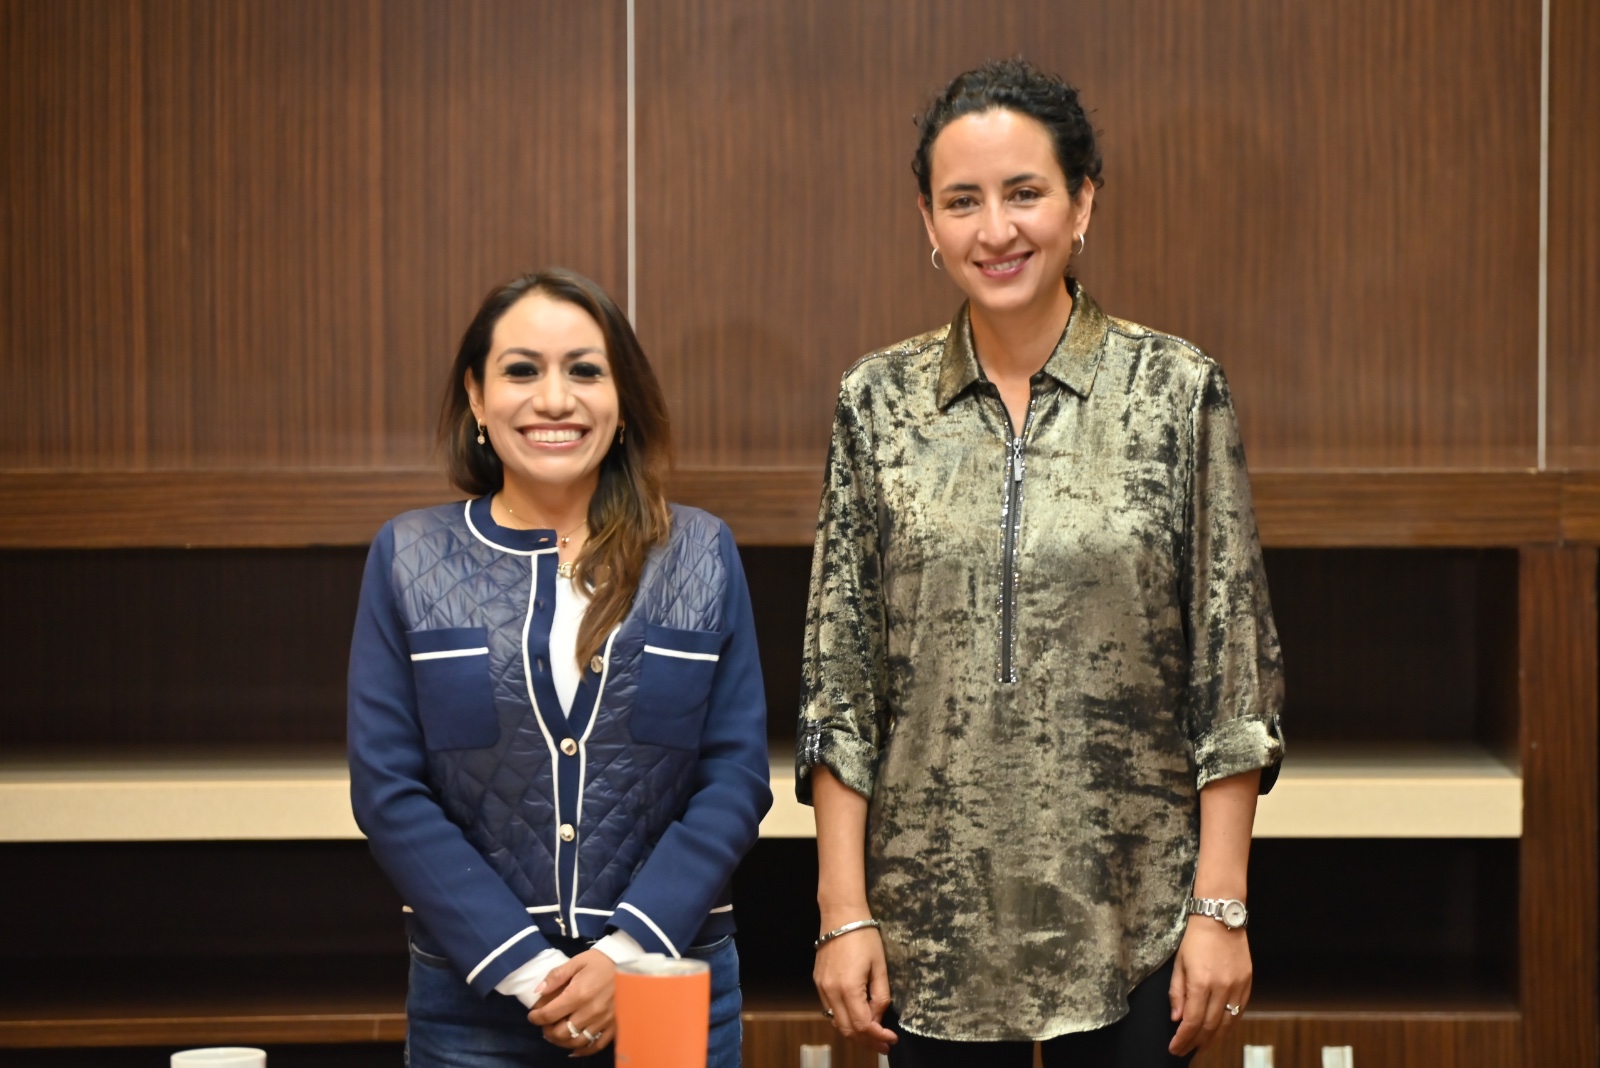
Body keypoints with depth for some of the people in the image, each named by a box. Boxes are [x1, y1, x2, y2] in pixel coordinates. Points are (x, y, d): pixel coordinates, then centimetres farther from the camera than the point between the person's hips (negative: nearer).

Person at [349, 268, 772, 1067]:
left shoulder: (702, 555, 3)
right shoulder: (408, 559, 2)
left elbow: (736, 776, -2)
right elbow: (387, 789, -3)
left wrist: (628, 953, -13)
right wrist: (526, 966, -12)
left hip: (673, 994, 0)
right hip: (475, 1001, 0)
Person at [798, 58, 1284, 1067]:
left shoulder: (1179, 389, -2)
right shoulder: (878, 402, 2)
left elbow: (1234, 670, -2)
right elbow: (838, 674, 2)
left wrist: (1221, 906, -7)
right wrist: (846, 912, -2)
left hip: (1130, 921, -1)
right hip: (934, 918, 1)